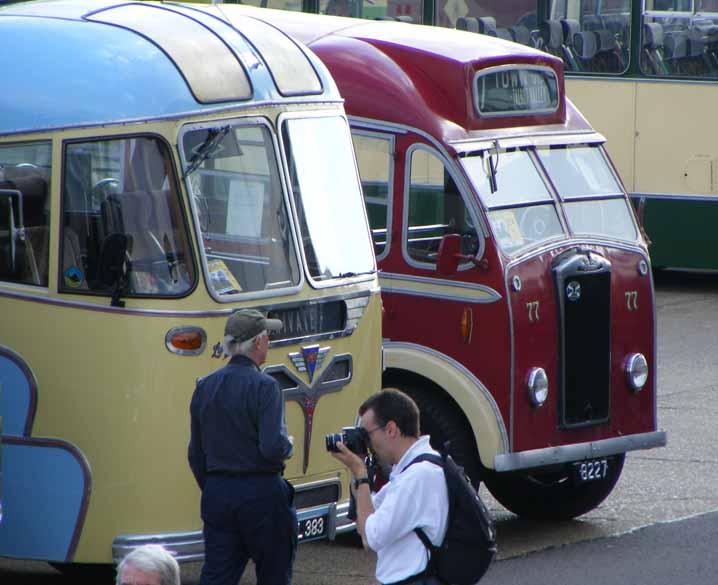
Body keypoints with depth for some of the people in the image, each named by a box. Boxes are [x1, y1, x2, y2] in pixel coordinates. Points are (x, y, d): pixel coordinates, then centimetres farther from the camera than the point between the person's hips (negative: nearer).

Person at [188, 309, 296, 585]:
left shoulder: (205, 387, 7)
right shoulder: (263, 387, -13)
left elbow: (196, 455, 13)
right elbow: (272, 447, -22)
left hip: (217, 493, 5)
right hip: (261, 494, -5)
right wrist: (288, 447, 0)